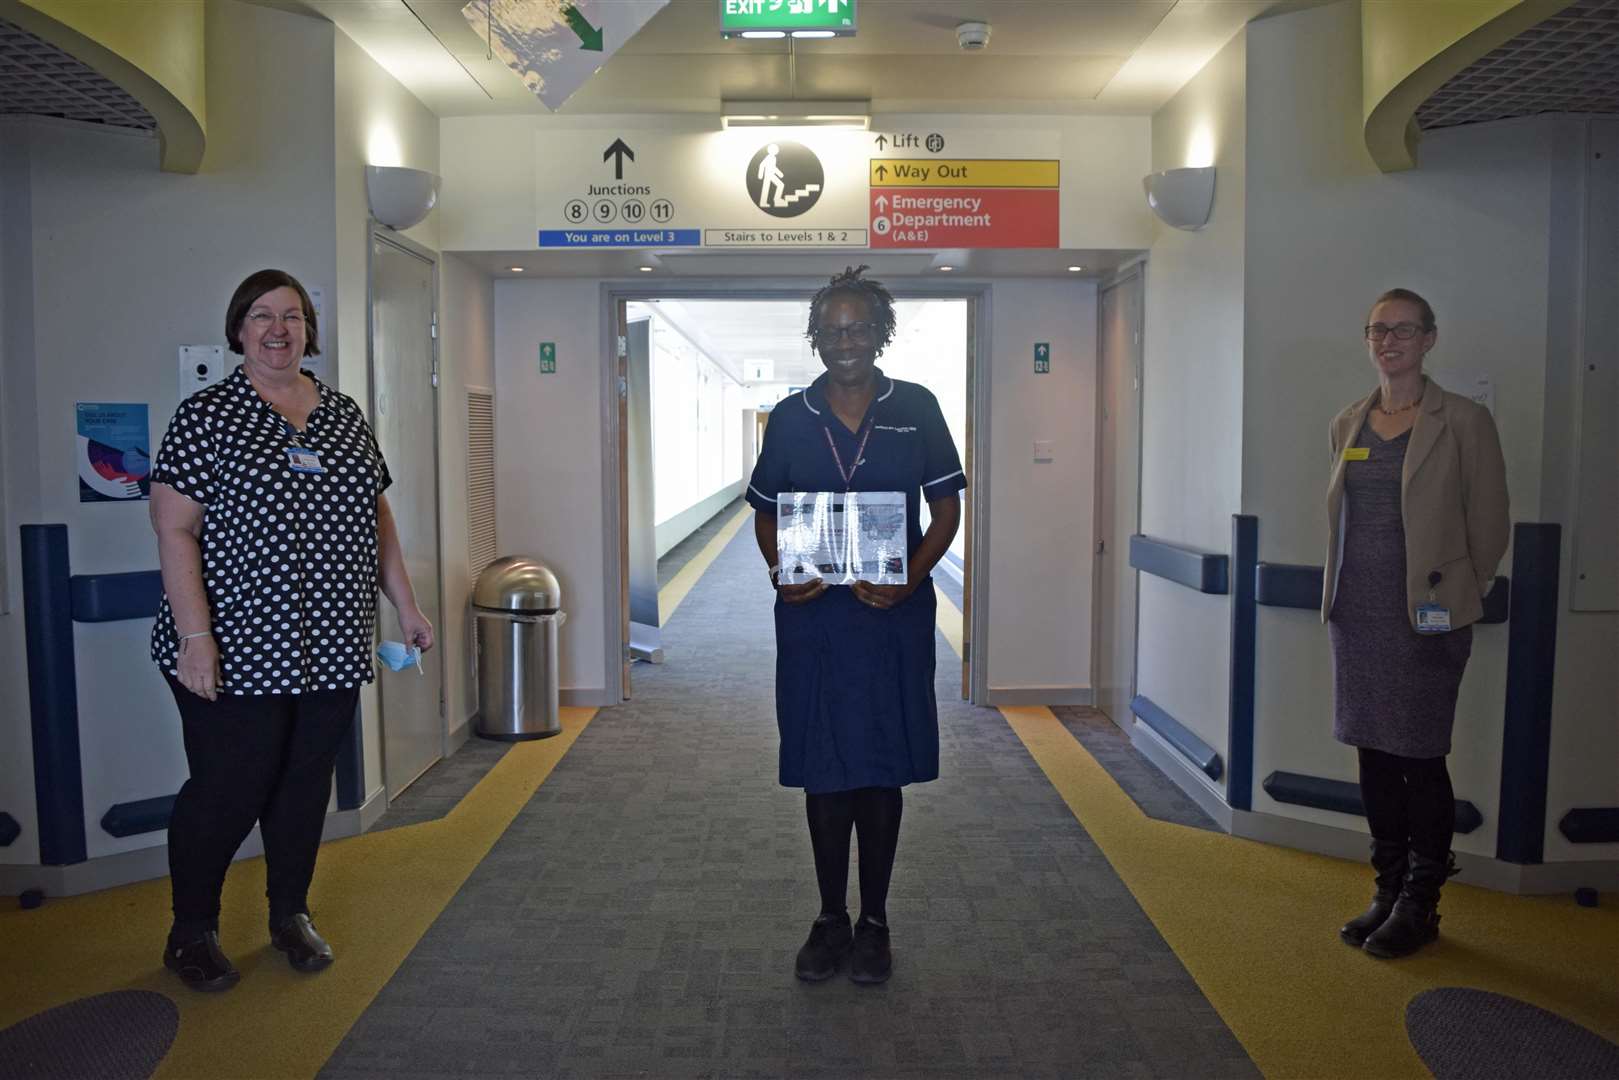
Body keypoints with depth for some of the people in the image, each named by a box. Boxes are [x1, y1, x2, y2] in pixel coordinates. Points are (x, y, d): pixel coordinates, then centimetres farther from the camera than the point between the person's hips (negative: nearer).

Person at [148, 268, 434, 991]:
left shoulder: (345, 414, 11)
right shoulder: (206, 414, -4)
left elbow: (376, 517, 16)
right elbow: (174, 528, -9)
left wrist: (406, 605, 11)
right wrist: (195, 637, -16)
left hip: (332, 649, 5)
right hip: (236, 652, -4)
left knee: (307, 782, 13)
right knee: (229, 788, 1)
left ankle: (290, 915, 32)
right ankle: (191, 933, 24)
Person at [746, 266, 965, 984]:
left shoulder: (915, 408, 1)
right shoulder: (791, 417, 4)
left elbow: (947, 507, 2)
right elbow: (766, 513, 10)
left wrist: (910, 579, -13)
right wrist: (779, 571, -10)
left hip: (893, 616, -1)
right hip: (812, 616, 1)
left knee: (882, 770, 8)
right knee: (822, 771, 8)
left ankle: (874, 922, 24)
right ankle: (830, 919, 25)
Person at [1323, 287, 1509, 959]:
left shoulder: (1463, 422, -5)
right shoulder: (1348, 424, 10)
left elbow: (1489, 526, -2)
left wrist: (1451, 596, 2)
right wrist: (1344, 589, 13)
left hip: (1426, 619, -5)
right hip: (1357, 614, 5)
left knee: (1419, 759, 2)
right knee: (1373, 754, 11)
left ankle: (1420, 905, 17)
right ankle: (1389, 892, 26)